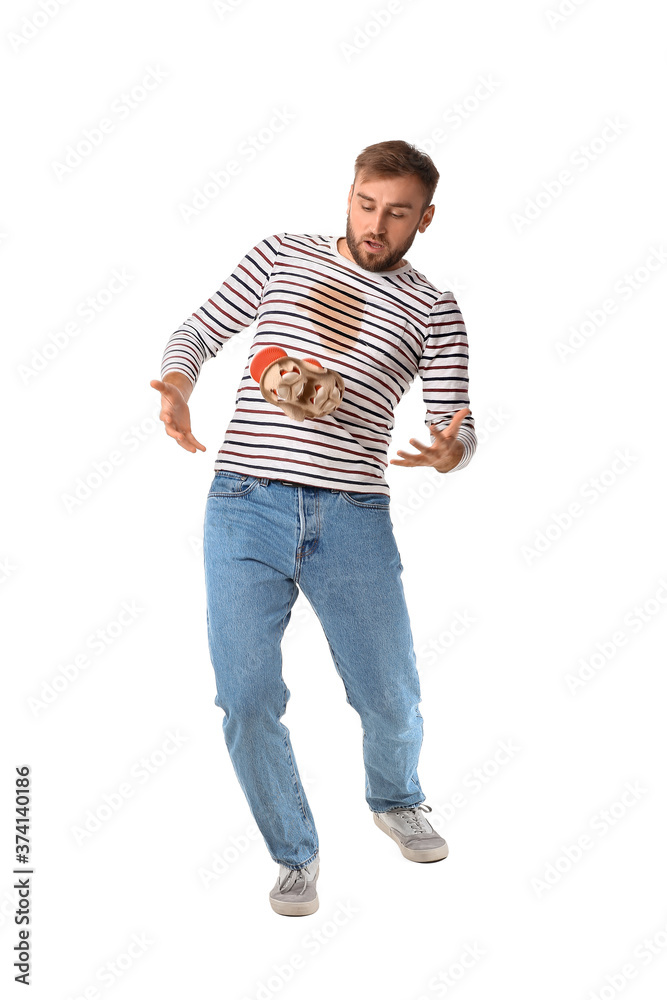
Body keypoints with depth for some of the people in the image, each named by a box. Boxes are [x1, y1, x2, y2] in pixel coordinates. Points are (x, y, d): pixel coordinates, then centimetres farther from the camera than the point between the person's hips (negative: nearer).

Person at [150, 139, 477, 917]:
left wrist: (449, 451, -20)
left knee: (391, 700, 5)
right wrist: (177, 383, -10)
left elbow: (456, 425, 4)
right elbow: (200, 330, 12)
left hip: (353, 519, 0)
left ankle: (395, 801, 41)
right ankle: (295, 853, 22)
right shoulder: (283, 255, 10)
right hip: (244, 503, 0)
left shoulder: (435, 313, 8)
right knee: (247, 702, -3)